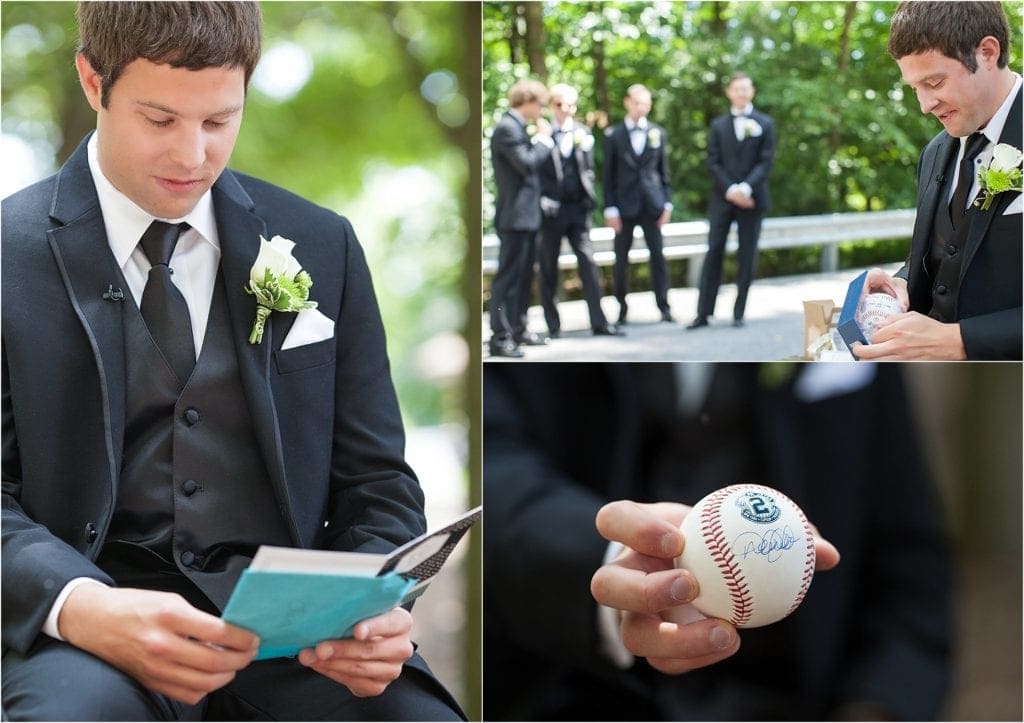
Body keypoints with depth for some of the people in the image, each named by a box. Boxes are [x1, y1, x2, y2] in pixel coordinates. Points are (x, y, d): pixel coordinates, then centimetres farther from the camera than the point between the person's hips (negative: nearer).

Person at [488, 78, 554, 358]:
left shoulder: (517, 127, 16)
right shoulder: (507, 128, -15)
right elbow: (527, 164, -24)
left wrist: (540, 139, 10)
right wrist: (544, 138, -12)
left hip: (527, 215, 10)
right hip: (515, 216, -10)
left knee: (524, 274, 15)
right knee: (508, 275, -7)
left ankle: (518, 327, 24)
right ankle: (500, 337, -5)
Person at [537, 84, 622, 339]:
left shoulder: (582, 133, 10)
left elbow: (588, 169, 14)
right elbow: (537, 170, -2)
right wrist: (542, 199, -9)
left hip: (578, 206, 3)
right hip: (552, 209, -3)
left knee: (588, 262, -3)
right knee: (549, 268, 4)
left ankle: (598, 322, -1)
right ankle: (553, 325, 11)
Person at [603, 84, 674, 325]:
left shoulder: (658, 133, 9)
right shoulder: (614, 135, 3)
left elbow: (664, 171, 11)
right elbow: (608, 175, 2)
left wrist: (667, 203, 3)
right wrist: (610, 208, -5)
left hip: (652, 203, 1)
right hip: (625, 204, -1)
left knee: (658, 255, 0)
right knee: (621, 258, 2)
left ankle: (664, 306, 6)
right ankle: (622, 308, 10)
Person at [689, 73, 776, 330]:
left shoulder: (764, 124, 6)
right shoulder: (718, 125, 11)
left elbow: (766, 161, -2)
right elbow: (713, 162, 3)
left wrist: (746, 188, -17)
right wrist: (730, 190, -12)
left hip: (752, 199, -1)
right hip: (722, 199, 1)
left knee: (747, 256, 1)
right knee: (713, 253, -3)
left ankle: (739, 313, 7)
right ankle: (703, 313, -3)